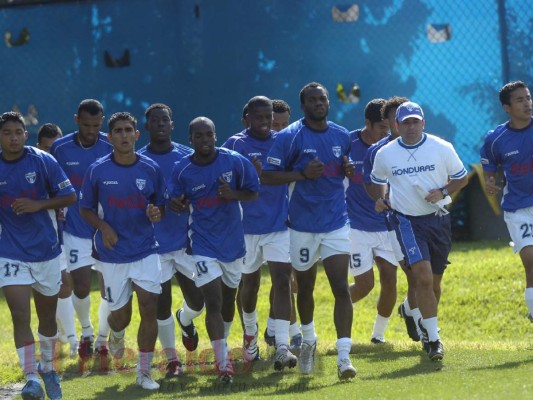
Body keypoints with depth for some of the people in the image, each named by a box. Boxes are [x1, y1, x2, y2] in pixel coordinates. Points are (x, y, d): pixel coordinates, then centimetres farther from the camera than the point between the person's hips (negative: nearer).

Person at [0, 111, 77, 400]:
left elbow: (70, 197, -4)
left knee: (47, 316, 15)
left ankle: (47, 369, 37)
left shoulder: (43, 161, -7)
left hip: (46, 250, 1)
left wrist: (38, 205, -16)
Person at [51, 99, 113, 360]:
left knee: (109, 289, 1)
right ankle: (86, 333, 24)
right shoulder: (60, 148, -5)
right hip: (76, 230, 0)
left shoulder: (111, 148, -7)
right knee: (81, 288, -3)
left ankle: (102, 339, 21)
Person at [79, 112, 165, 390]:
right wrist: (103, 227, -13)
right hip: (112, 253, -1)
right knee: (120, 316, 5)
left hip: (145, 250, 1)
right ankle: (116, 333, 44)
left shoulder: (151, 169, 0)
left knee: (149, 309, -10)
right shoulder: (97, 170, -4)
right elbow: (85, 209, 5)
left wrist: (157, 213, -13)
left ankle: (144, 372, 1)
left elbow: (162, 205, 11)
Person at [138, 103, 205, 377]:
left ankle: (185, 319, 39)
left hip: (186, 241, 2)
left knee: (197, 301, 2)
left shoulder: (188, 157, 2)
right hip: (155, 244, -1)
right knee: (161, 304, -2)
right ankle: (171, 359, 14)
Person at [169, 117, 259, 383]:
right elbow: (176, 203, 3)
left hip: (233, 240, 2)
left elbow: (253, 193, 0)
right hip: (203, 244, -2)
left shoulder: (235, 162, -9)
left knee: (228, 298, 18)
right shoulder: (182, 170, -9)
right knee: (213, 302, -12)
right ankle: (223, 362, -9)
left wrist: (233, 194, -20)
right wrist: (178, 204, -21)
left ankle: (222, 341, 44)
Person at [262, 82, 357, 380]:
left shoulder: (342, 136, 7)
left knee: (341, 288, -12)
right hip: (303, 225, -2)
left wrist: (349, 170, -2)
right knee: (305, 288, 13)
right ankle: (309, 340, 40)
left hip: (337, 224, 2)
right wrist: (303, 174, -21)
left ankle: (344, 356, -16)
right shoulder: (289, 137, -7)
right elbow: (267, 176, -9)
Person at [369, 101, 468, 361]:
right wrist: (380, 199, -2)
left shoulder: (442, 148, -3)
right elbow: (377, 181, 18)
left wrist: (442, 192, -11)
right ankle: (433, 339, -15)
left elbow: (461, 178, 7)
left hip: (438, 219, 2)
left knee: (434, 281, 11)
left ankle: (426, 324, 37)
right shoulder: (385, 154, 0)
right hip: (407, 220, -2)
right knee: (423, 277, -18)